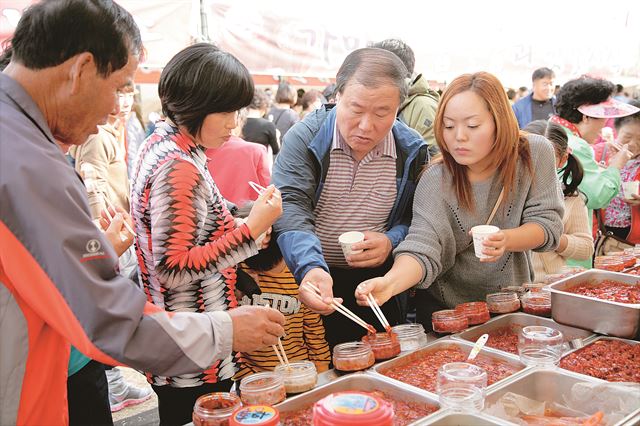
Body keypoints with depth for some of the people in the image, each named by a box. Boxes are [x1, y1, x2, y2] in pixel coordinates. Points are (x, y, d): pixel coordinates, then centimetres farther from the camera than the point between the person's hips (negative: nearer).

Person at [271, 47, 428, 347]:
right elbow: (291, 207, -22)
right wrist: (311, 268, -39)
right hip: (307, 278, -2)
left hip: (377, 284, 2)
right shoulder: (304, 137, -10)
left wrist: (392, 241, -15)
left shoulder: (412, 151, -2)